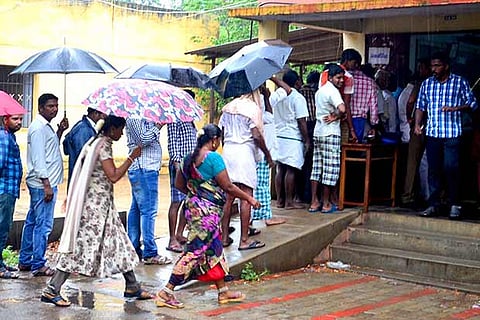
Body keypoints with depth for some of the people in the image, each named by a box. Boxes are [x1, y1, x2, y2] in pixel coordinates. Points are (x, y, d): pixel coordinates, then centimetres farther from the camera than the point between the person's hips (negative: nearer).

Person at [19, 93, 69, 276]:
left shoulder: (46, 127, 16)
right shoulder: (38, 128, -14)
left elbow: (51, 149, 24)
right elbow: (38, 159, -20)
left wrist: (60, 131, 13)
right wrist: (46, 184, -23)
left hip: (45, 183, 10)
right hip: (43, 184, -10)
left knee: (32, 222, 15)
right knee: (43, 225, -6)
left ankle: (25, 261, 23)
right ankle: (38, 265, -1)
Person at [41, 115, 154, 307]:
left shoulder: (95, 142, 15)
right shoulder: (104, 145, -14)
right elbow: (114, 176, -20)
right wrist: (132, 157, -13)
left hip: (99, 203, 10)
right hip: (97, 203, -10)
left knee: (118, 241, 11)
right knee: (81, 245, -6)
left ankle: (132, 287, 16)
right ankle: (51, 290, -4)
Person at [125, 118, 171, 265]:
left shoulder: (143, 117, 18)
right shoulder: (134, 118, -10)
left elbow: (149, 137, 20)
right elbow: (143, 139, -18)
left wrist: (158, 125, 6)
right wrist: (158, 125, -11)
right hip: (144, 169, -10)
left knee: (136, 209, 13)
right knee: (148, 211, -9)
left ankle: (133, 249, 19)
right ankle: (150, 254, -7)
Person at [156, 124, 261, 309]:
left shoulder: (189, 158, 9)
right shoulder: (213, 158, -16)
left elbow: (179, 185, 16)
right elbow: (228, 187, -15)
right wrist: (249, 198, -3)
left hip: (193, 207, 9)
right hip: (207, 212, -9)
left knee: (214, 250, 16)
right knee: (195, 252, -5)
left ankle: (223, 292, 24)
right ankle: (167, 292, -4)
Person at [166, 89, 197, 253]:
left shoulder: (189, 121, 19)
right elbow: (172, 143, -13)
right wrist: (177, 162, -21)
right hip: (180, 165, -9)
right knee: (176, 202, -8)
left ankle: (179, 234, 19)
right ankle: (172, 240, -7)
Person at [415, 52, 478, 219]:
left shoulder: (460, 82, 2)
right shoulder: (427, 84, 12)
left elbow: (472, 103, 2)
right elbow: (420, 106, 13)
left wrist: (456, 108, -15)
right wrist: (417, 124, -2)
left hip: (452, 134, -3)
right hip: (432, 134, 3)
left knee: (451, 169, -6)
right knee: (433, 170, 5)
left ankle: (455, 205, 2)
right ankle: (433, 204, 11)